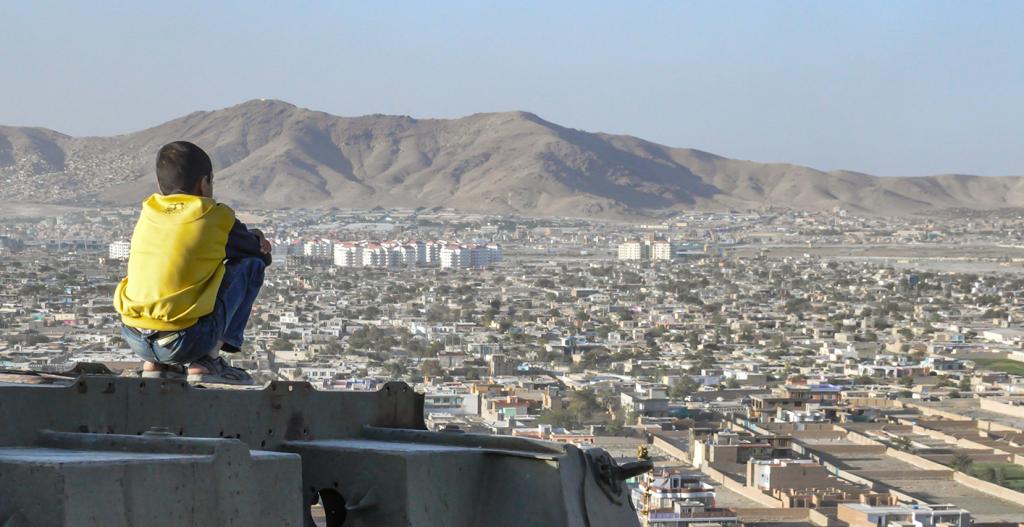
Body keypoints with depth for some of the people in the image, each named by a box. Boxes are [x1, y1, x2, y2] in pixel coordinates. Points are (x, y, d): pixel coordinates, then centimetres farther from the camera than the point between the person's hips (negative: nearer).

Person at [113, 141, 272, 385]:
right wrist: (255, 242, 39)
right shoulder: (216, 218, 1)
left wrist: (247, 238, 30)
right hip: (186, 341, -6)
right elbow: (262, 255, 17)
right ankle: (208, 359, 5)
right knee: (251, 264, 11)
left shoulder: (148, 213, 15)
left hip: (134, 338, 6)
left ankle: (155, 364, 19)